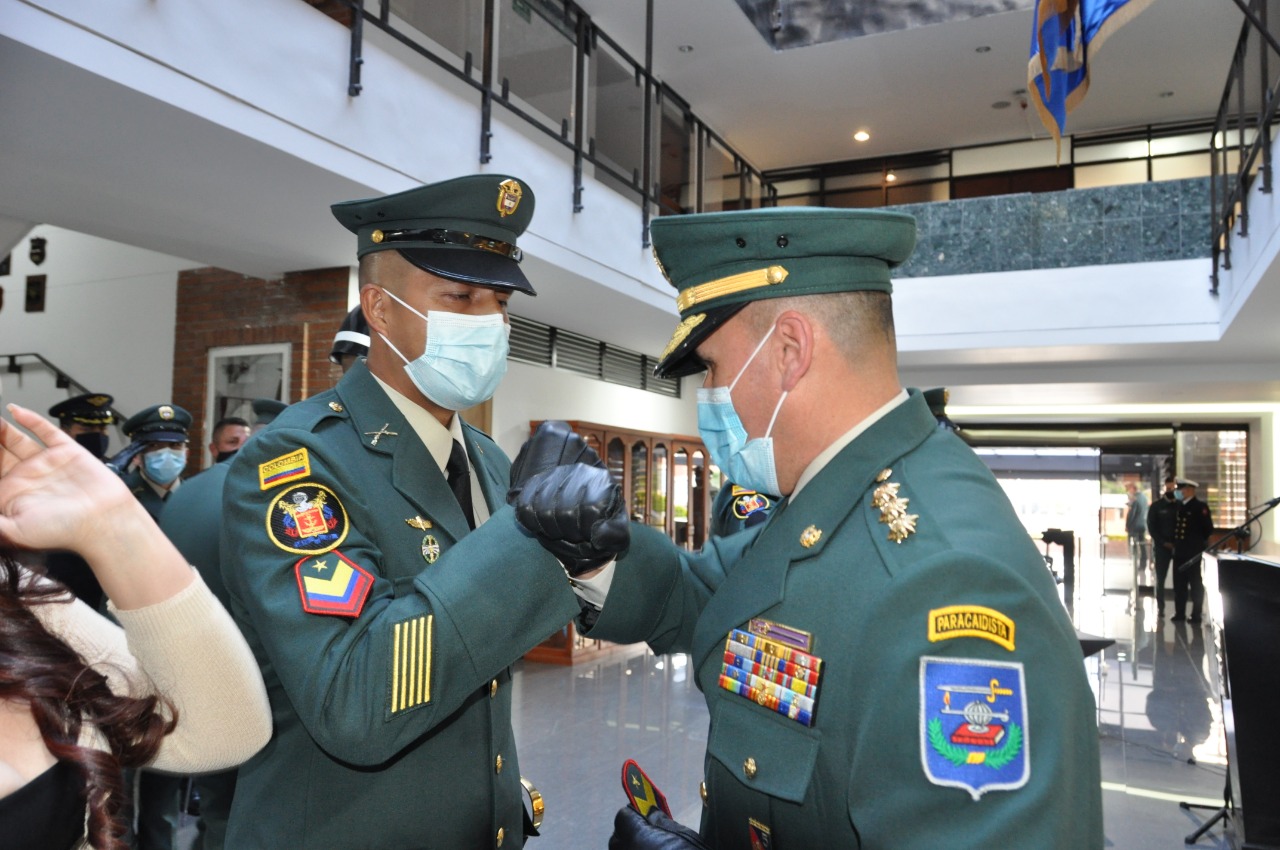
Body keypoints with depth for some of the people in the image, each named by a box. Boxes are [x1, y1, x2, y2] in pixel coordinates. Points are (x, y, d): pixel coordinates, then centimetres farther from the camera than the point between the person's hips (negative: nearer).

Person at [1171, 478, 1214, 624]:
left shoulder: (1200, 507, -8)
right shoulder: (1179, 506, 12)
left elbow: (1208, 529, -9)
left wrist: (1199, 542, -1)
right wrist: (1175, 543, 11)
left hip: (1193, 552, -7)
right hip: (1179, 552, 7)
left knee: (1195, 584, 2)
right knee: (1179, 583, 9)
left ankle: (1196, 614, 7)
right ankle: (1180, 612, 16)